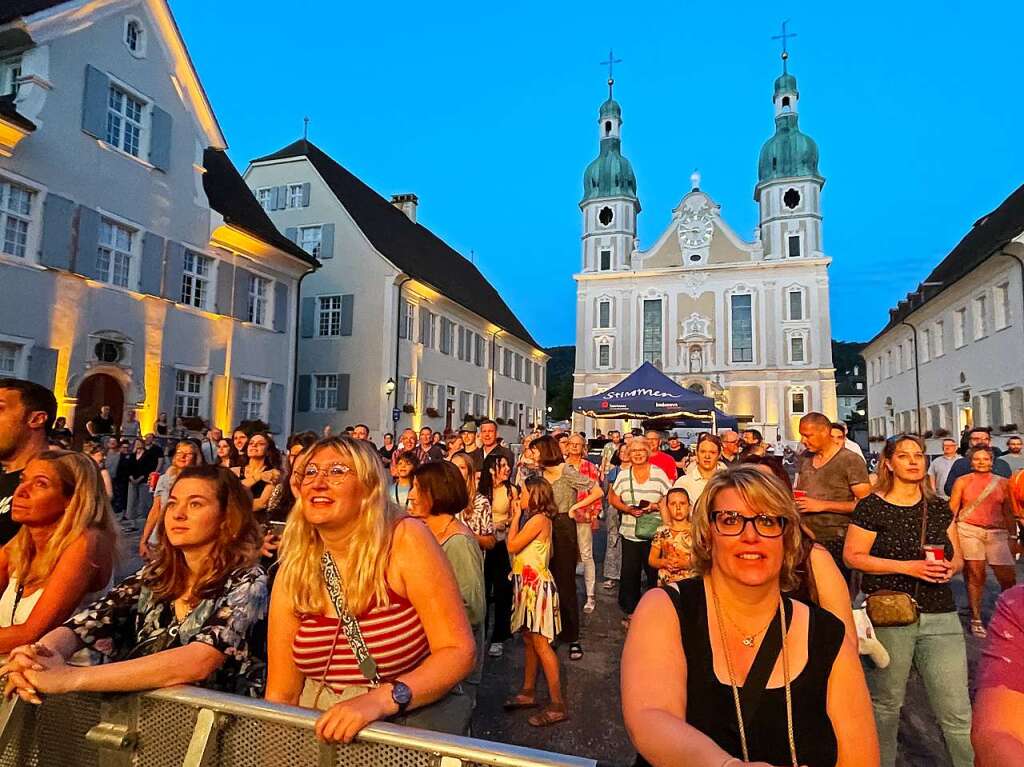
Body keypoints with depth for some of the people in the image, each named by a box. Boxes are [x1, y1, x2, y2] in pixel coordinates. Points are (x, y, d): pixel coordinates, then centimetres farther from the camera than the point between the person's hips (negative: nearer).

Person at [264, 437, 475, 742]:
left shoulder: (405, 539, -14)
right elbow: (281, 694, 2)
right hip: (318, 732, 3)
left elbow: (459, 651, -16)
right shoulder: (293, 569, -2)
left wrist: (381, 699, -27)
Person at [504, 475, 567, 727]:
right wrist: (518, 515, 9)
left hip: (537, 584, -10)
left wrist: (516, 515, -9)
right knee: (529, 640, 16)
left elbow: (512, 546, -16)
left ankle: (557, 705, -1)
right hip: (528, 583, 10)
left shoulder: (538, 519, -16)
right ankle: (528, 692, 28)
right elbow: (517, 546, 7)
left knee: (540, 643, -7)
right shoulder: (534, 518, 12)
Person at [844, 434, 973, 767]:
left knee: (957, 711, 2)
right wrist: (908, 567, -16)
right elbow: (853, 556, -9)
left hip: (941, 617, 4)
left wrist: (951, 567, -6)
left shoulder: (939, 508, 9)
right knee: (885, 703, 11)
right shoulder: (872, 507, -6)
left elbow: (957, 556, 17)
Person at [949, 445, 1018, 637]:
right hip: (969, 531, -2)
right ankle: (975, 620, 11)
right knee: (975, 575, 0)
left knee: (1008, 578, -3)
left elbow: (1008, 513, 14)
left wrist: (1013, 537, 10)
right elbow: (952, 510, 3)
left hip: (997, 533, 2)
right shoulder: (962, 481, 5)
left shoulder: (1002, 482, 11)